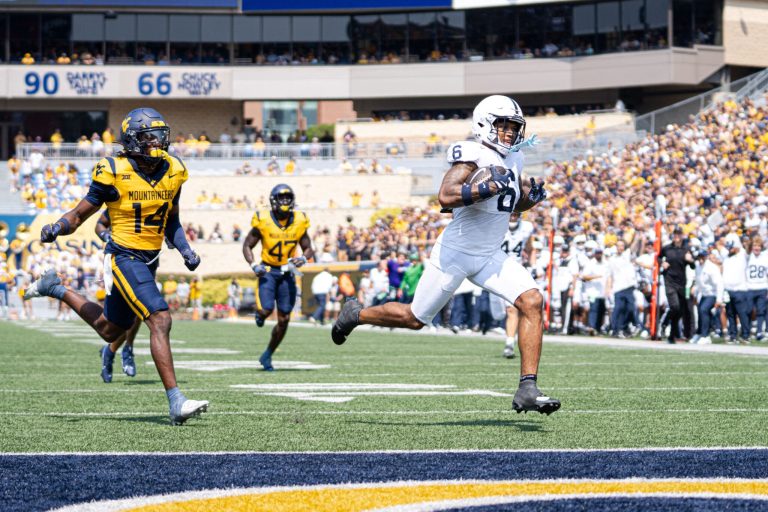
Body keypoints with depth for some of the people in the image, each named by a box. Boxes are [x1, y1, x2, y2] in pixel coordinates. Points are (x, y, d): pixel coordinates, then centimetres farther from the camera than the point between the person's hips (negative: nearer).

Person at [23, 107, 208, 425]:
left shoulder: (172, 173, 3)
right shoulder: (114, 173, -14)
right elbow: (80, 214, -6)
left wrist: (186, 250, 5)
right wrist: (57, 228, -26)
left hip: (149, 261, 7)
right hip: (124, 256, -7)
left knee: (110, 331, 19)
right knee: (160, 321, -21)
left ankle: (56, 290, 40)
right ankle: (176, 403, -21)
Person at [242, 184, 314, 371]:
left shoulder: (299, 222, -2)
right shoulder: (263, 221, -9)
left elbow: (308, 249, 9)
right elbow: (247, 246, 1)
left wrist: (302, 258, -14)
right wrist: (254, 265, -14)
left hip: (287, 273, 3)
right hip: (268, 271, -3)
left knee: (284, 320, 2)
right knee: (266, 310, -20)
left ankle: (267, 355, 20)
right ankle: (259, 312, 21)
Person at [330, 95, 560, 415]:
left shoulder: (513, 158, 7)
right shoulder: (475, 154, -19)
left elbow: (515, 203, 23)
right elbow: (445, 196, -33)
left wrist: (531, 196, 1)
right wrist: (492, 186, -35)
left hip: (490, 256, 7)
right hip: (455, 253, -7)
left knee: (531, 302, -14)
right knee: (415, 318, 7)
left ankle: (527, 390, -14)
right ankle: (356, 314, 37)